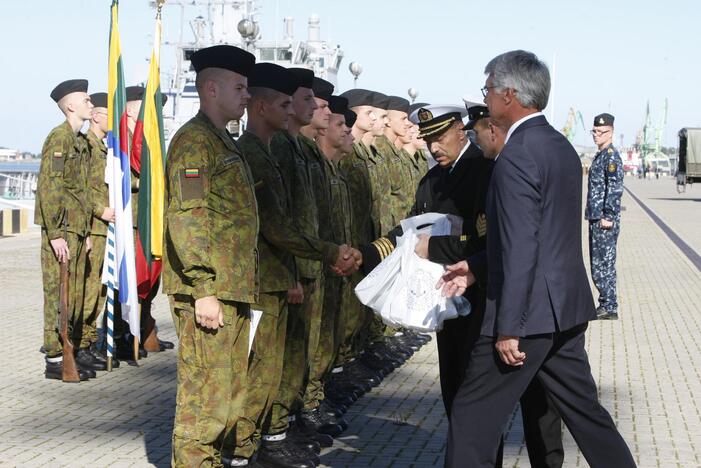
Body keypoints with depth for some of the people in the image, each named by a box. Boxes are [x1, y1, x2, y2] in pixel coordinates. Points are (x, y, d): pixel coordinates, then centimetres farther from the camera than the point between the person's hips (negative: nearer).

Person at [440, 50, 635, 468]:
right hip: (566, 308, 9)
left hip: (530, 310, -9)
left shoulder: (518, 155, -17)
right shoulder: (561, 146, 12)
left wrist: (508, 329, -19)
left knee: (474, 418, -1)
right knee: (584, 410, 16)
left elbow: (521, 248, -22)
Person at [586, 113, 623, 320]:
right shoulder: (600, 155, 17)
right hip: (596, 219, 10)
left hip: (604, 220, -10)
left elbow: (615, 189, -20)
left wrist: (608, 217, -22)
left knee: (604, 263, -6)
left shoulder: (612, 157, -13)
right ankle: (604, 303, 20)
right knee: (597, 263, 13)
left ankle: (610, 308, -2)